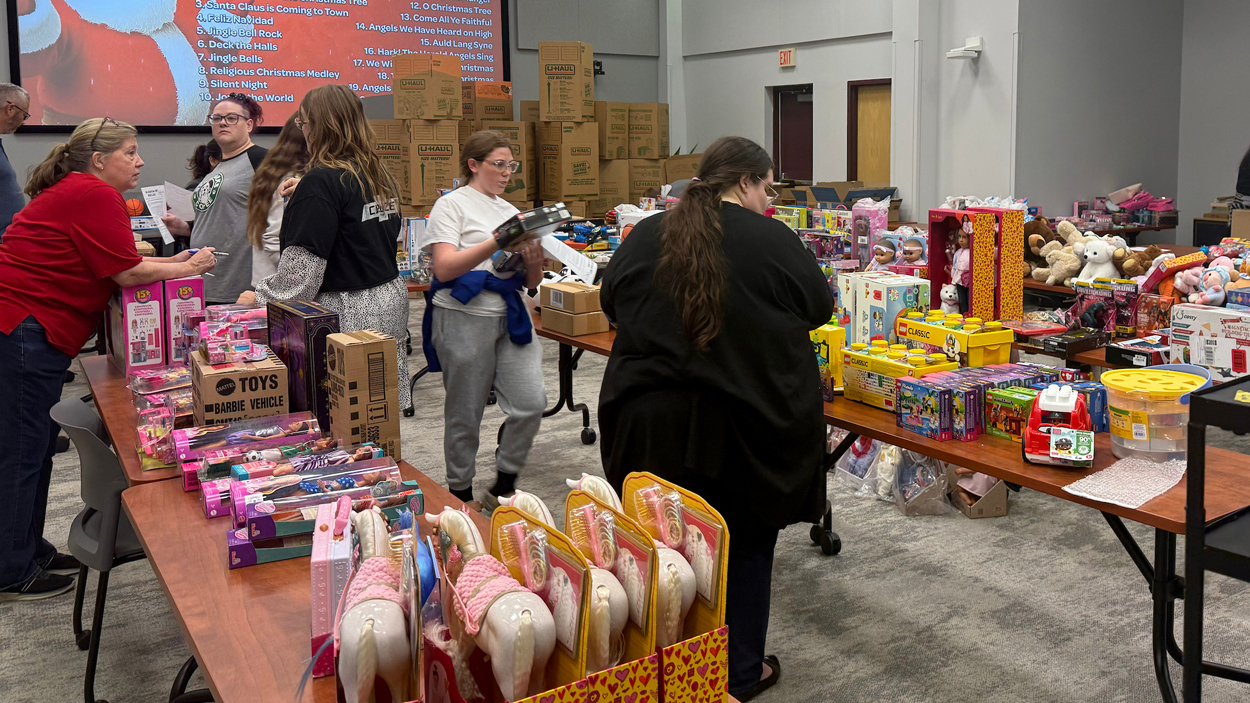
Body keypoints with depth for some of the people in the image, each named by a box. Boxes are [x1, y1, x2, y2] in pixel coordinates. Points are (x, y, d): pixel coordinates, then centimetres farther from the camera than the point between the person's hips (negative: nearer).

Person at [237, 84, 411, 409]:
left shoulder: (322, 182, -14)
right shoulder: (381, 176, 10)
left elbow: (302, 265, -16)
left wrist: (260, 297, -1)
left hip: (347, 312, -8)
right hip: (389, 300, 8)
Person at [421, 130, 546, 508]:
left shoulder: (509, 210, 18)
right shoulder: (451, 205, -1)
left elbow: (531, 282, 17)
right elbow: (444, 268, -17)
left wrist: (533, 260, -6)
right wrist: (497, 243, -25)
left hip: (510, 318, 6)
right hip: (464, 318, -5)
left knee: (531, 403, -4)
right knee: (465, 415, 4)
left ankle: (502, 488, 15)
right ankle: (460, 494, 23)